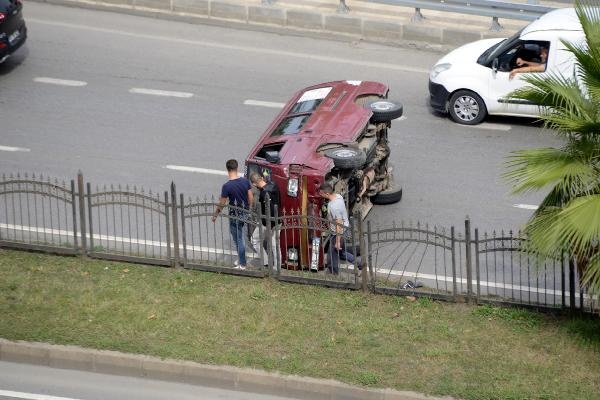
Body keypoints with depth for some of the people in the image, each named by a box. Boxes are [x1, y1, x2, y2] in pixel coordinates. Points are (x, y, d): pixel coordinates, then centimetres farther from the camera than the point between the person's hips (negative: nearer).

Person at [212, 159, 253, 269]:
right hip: (245, 214, 5)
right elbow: (251, 199, 0)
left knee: (238, 240, 6)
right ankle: (241, 260, 32)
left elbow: (221, 204, -13)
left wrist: (215, 215, 3)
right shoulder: (245, 181, -7)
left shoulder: (227, 186, -21)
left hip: (235, 216, -5)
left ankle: (242, 265, 14)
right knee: (240, 238, 22)